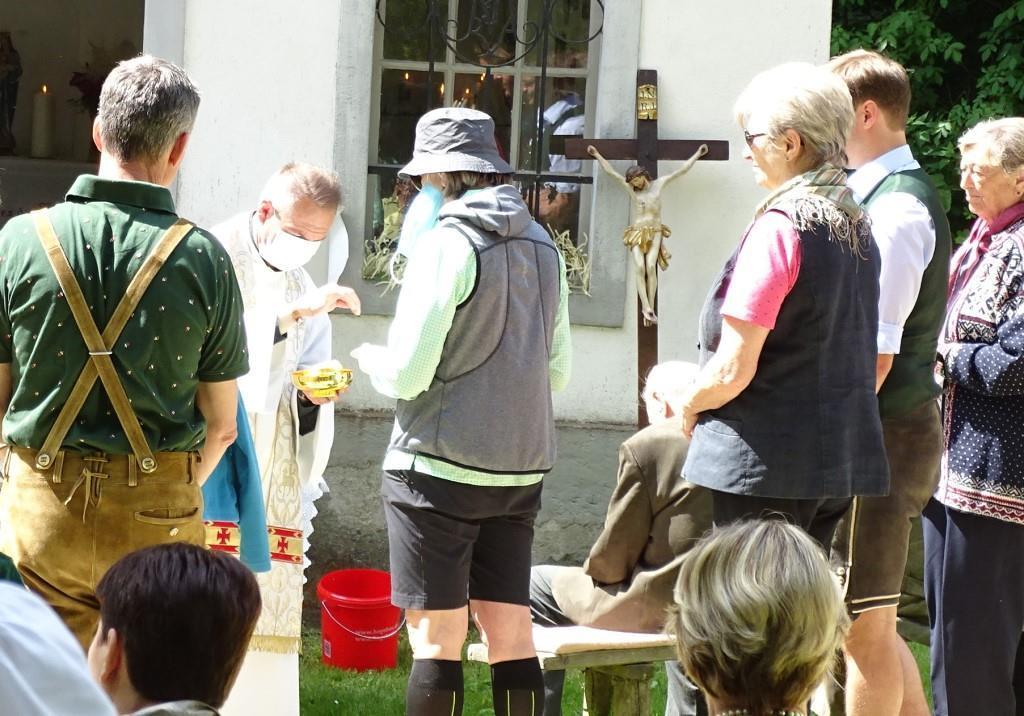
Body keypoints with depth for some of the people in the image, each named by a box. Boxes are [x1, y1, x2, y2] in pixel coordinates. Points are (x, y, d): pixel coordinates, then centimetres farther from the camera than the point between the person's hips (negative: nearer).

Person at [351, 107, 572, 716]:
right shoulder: (543, 246, 8)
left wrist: (369, 359, 6)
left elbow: (406, 375, -14)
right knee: (512, 634, 9)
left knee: (436, 638, 0)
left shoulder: (447, 245, -12)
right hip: (521, 467, 6)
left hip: (440, 467, -6)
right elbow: (558, 371, 14)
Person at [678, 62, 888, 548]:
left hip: (767, 461, -8)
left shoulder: (779, 228, -16)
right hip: (842, 458, 8)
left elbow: (733, 369, -18)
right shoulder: (857, 227, 8)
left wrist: (690, 405, 2)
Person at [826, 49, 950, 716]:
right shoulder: (902, 194, 13)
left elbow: (875, 354, -21)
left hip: (881, 436, -10)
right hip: (902, 429, 10)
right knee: (873, 624, 17)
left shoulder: (893, 210, -17)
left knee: (865, 629, -1)